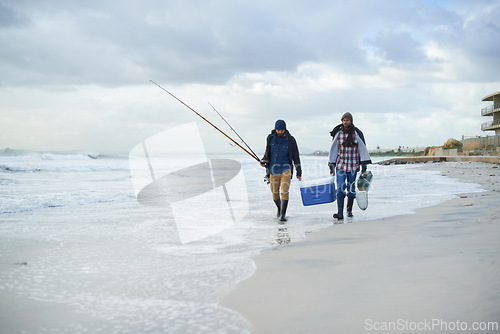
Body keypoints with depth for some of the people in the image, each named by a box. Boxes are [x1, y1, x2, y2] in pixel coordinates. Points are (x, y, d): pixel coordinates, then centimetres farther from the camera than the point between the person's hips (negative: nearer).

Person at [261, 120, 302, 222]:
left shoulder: (290, 140, -4)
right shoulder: (270, 138, 3)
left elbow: (296, 156, 2)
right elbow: (267, 152, 16)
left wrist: (299, 172, 2)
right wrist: (263, 161, -4)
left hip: (286, 169, -3)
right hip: (273, 170, 3)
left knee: (285, 192, -14)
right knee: (274, 193, 9)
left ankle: (282, 215, -13)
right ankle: (279, 208, 36)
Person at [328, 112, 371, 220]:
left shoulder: (357, 134, -3)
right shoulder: (338, 134, 3)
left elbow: (363, 150, -1)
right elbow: (334, 150, 11)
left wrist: (364, 168, -5)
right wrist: (331, 167, 10)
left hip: (353, 166, -1)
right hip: (340, 165, 1)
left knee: (351, 189, 9)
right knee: (340, 189, -10)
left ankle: (349, 210, 28)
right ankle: (340, 213, -14)